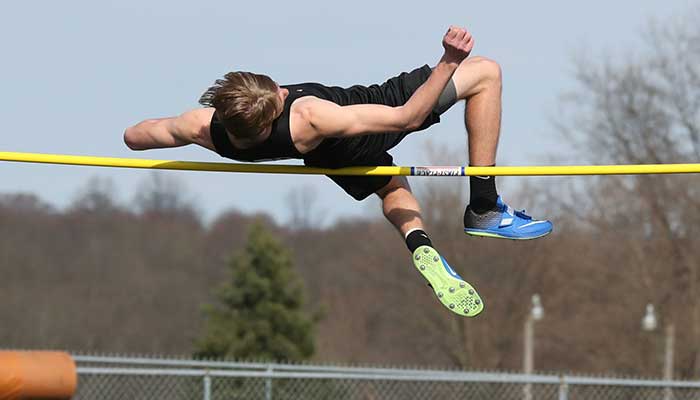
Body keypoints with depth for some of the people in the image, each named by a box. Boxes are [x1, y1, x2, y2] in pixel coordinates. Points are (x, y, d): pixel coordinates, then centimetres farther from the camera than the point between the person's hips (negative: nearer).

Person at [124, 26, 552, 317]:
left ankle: (419, 244, 9)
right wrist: (449, 62, -42)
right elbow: (406, 116, -40)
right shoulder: (309, 120, -46)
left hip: (330, 158, 6)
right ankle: (485, 210, 6)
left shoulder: (206, 129, -32)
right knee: (485, 71, 0)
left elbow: (134, 135, -14)